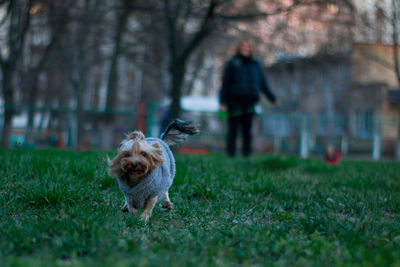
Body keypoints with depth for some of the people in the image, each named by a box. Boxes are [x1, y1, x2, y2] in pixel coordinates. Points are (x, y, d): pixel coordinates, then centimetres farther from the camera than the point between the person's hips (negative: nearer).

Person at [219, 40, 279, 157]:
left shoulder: (255, 64, 13)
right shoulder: (232, 63, 3)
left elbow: (263, 83, 20)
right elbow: (225, 83, 2)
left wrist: (272, 98, 18)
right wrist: (222, 102, -5)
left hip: (249, 102, 3)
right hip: (234, 101, -3)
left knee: (247, 131, 2)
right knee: (233, 129, -2)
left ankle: (246, 155, 9)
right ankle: (231, 155, 3)